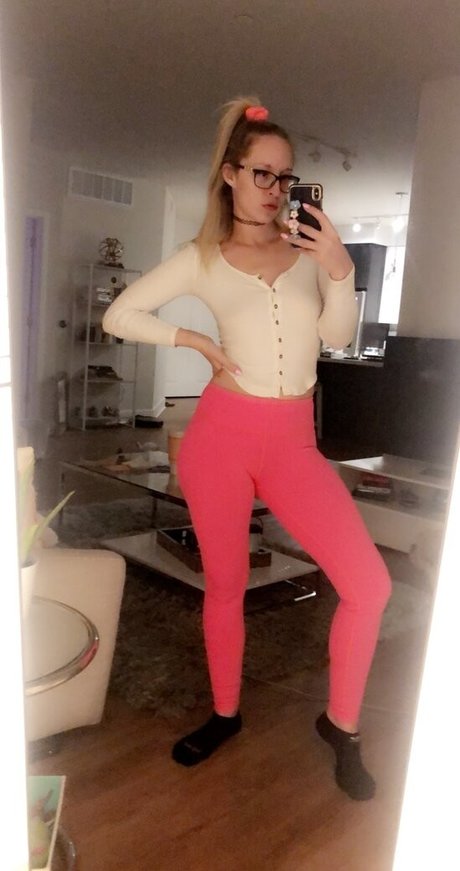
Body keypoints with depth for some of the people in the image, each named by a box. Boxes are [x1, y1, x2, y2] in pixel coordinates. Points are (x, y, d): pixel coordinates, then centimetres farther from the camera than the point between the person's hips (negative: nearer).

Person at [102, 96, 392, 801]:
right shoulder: (202, 259, 3)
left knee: (370, 585, -8)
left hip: (293, 440, 2)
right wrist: (198, 342, 0)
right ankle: (225, 714, 36)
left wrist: (341, 270, -18)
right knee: (225, 585, 11)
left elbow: (338, 337, -2)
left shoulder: (310, 247, 6)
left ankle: (341, 724, 17)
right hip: (222, 432, -1)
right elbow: (118, 316, 5)